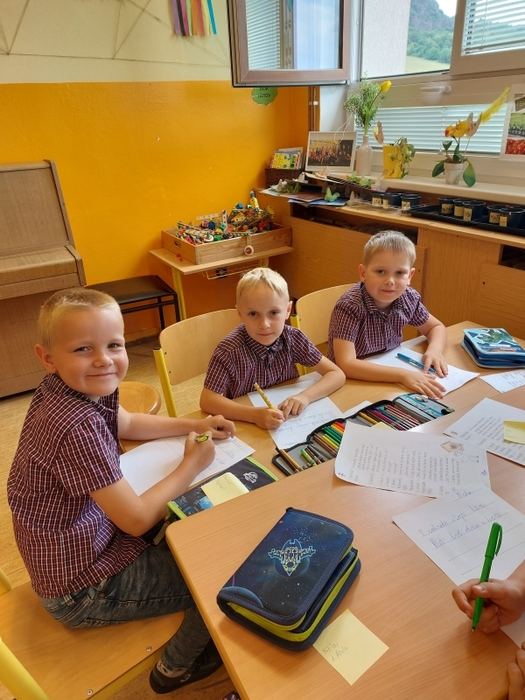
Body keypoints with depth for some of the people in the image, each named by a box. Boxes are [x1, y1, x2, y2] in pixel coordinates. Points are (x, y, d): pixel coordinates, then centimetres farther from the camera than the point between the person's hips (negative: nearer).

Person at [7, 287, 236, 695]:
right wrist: (191, 466, -15)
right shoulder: (78, 426, -36)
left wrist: (194, 425, 4)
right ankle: (178, 667, 34)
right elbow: (137, 520, -28)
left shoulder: (81, 388, -8)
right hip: (84, 590, -8)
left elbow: (126, 423, 13)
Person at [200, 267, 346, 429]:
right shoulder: (229, 350, -20)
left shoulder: (293, 338, -11)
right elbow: (207, 400, -19)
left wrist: (305, 396, -23)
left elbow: (337, 375, -7)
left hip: (290, 423, 2)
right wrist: (254, 415, -30)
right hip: (245, 428, -2)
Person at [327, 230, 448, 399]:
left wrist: (434, 350, -14)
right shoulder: (349, 307, -27)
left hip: (388, 373, 6)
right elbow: (346, 365, -34)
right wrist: (403, 375, -37)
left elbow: (436, 327, 8)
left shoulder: (408, 298, -9)